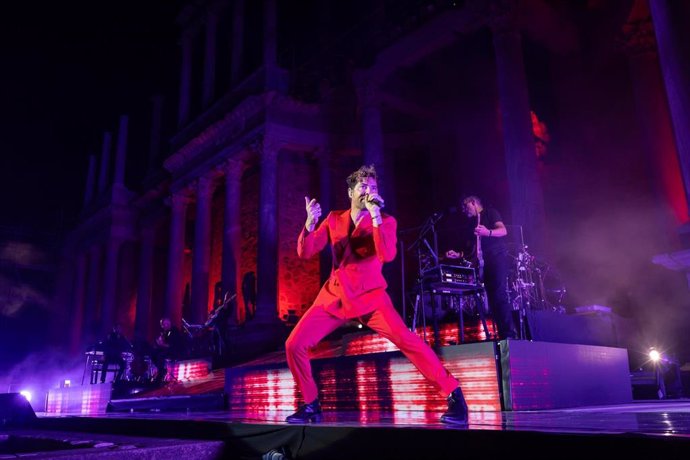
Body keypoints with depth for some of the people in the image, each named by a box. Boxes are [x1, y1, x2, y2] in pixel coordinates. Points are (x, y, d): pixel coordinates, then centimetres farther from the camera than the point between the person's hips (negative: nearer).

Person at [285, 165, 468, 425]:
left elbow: (387, 255, -23)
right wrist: (310, 224, -17)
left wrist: (375, 215, -27)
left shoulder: (386, 221, -3)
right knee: (294, 345, -4)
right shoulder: (334, 219, 6)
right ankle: (311, 405, 15)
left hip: (370, 296, -3)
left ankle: (454, 396, -10)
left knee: (407, 340, -23)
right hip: (335, 296, 4)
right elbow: (305, 253, 1)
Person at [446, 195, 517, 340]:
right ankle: (503, 335, 0)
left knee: (499, 295, -20)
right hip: (484, 262, 7)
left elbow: (503, 230, -12)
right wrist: (458, 255, 5)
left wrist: (488, 232, -30)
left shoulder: (490, 213, 4)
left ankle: (510, 333, -21)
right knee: (492, 299, 0)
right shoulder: (471, 225, 23)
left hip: (498, 257, -7)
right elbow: (471, 248, 22)